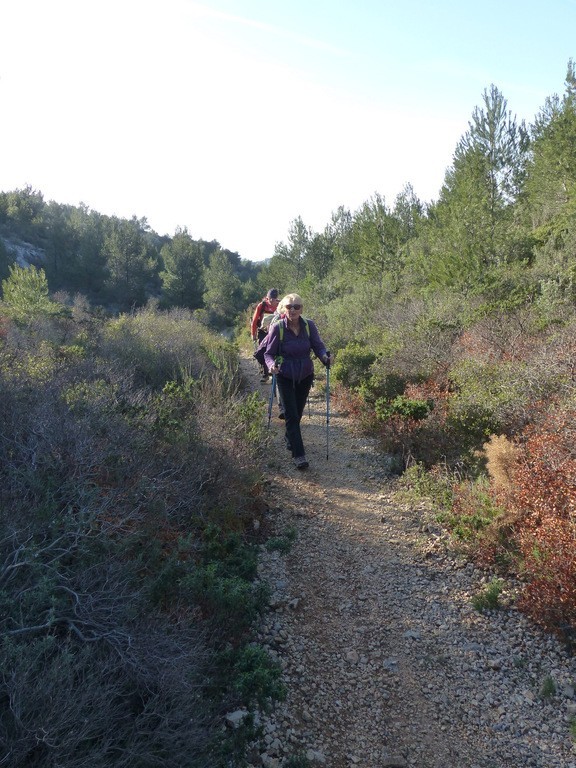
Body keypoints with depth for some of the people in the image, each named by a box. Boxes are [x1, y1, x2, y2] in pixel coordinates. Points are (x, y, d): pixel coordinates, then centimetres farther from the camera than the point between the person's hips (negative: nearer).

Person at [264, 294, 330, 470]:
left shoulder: (309, 326, -8)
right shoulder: (277, 328, -15)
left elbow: (318, 345, -7)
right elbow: (269, 353, -9)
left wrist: (325, 356, -29)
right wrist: (272, 365, -30)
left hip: (305, 376, 3)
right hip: (286, 377, -3)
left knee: (298, 412, 18)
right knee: (291, 415, -8)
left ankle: (289, 437, 46)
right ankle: (298, 454, -3)